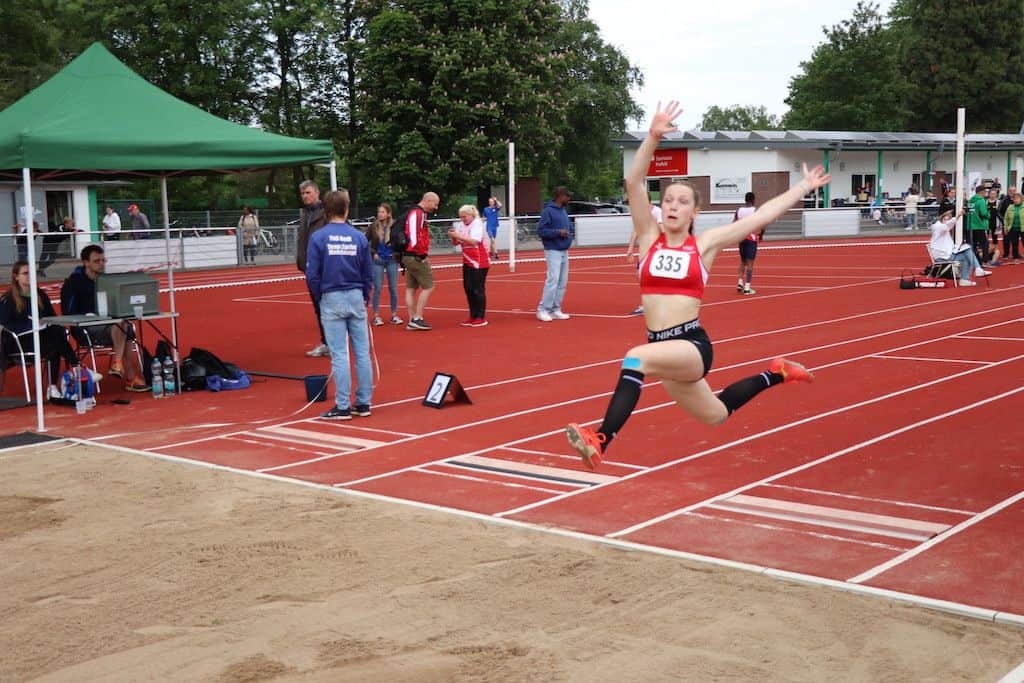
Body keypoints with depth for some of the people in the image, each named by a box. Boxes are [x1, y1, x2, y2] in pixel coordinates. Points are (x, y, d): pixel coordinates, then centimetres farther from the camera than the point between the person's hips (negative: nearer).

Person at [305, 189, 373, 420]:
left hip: (331, 299, -2)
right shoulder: (359, 237, 1)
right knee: (362, 353, 7)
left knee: (339, 355, 0)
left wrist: (319, 298, 9)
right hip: (356, 297, 2)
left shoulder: (318, 237, -6)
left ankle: (343, 406, 3)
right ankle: (363, 403, 12)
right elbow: (368, 273, 5)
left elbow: (312, 274, -6)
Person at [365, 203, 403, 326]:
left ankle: (394, 315, 13)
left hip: (392, 260, 1)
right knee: (377, 288, 1)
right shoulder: (373, 227, -4)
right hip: (377, 260, -1)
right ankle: (376, 316, 6)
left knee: (393, 288, 4)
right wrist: (373, 253, -5)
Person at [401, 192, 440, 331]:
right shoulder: (418, 214, -15)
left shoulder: (416, 213, 17)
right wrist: (423, 254, -15)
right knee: (428, 286, -4)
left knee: (411, 288, 10)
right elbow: (415, 236, -23)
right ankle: (417, 318, -4)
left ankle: (412, 321, 14)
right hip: (416, 257, -10)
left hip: (408, 256, 10)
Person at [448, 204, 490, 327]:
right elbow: (456, 242, 12)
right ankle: (473, 316, 15)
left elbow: (474, 241, -27)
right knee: (468, 288, 7)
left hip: (479, 262, -7)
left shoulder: (477, 224, -13)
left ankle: (481, 317, 3)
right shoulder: (461, 225, 7)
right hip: (468, 261, 7)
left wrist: (458, 236, -28)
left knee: (478, 289, -5)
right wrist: (453, 236, -9)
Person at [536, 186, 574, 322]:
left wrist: (570, 232, 3)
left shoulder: (563, 211, 13)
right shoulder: (548, 211, -10)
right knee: (553, 280, -12)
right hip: (553, 251, -8)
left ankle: (556, 310, 13)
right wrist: (558, 232, -20)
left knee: (562, 282, 7)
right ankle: (543, 310, -6)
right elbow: (540, 230, -14)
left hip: (564, 251, 8)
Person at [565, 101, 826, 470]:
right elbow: (633, 183, -5)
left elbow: (762, 216, 4)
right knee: (716, 415, 23)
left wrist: (803, 187, 7)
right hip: (662, 346, 5)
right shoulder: (650, 239, 6)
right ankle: (776, 374, 46)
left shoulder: (704, 244, 1)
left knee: (637, 357, -36)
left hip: (693, 344, -5)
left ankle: (600, 441, -36)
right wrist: (652, 137, -15)